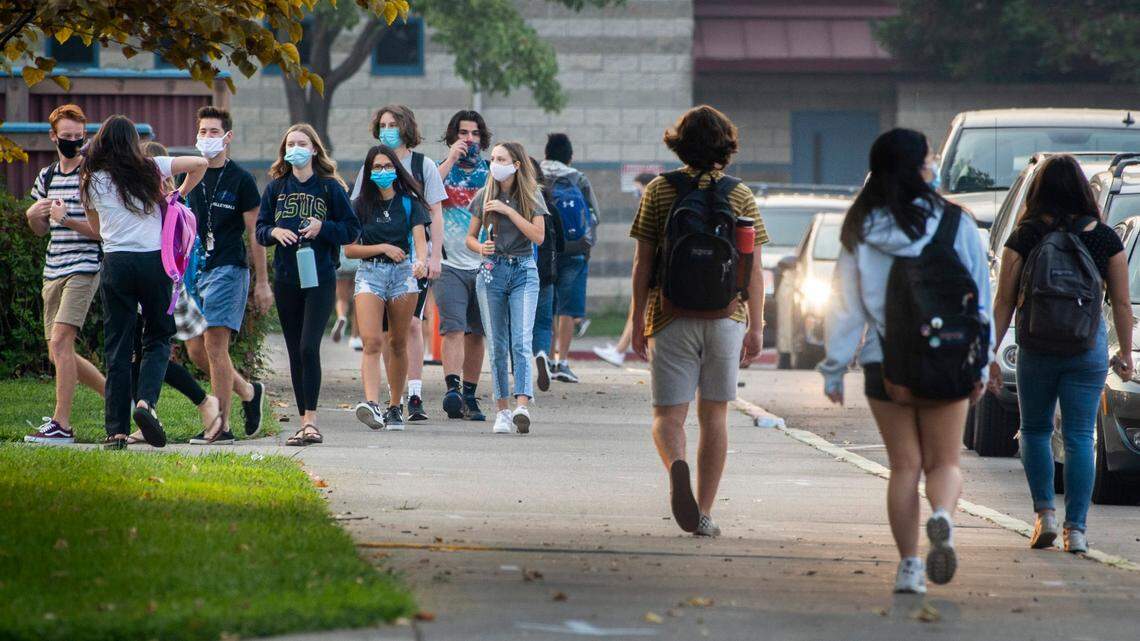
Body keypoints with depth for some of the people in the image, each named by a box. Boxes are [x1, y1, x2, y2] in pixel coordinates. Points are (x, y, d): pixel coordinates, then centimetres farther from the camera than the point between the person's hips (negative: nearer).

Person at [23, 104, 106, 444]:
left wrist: (69, 221, -23)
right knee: (58, 353, 8)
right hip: (53, 271, 8)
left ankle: (61, 424, -19)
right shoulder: (47, 177, 14)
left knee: (60, 341, -19)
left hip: (83, 268, -8)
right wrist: (33, 214, 0)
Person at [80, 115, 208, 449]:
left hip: (116, 263, 0)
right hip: (154, 261, 0)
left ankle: (116, 431, -1)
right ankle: (146, 402, -14)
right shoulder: (149, 169, 3)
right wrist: (180, 194, 20)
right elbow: (199, 164, 5)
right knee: (158, 338, 12)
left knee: (117, 347, 3)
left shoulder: (93, 181, 5)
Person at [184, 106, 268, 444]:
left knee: (215, 344, -13)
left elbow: (255, 233, -2)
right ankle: (249, 392, 27)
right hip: (196, 270, 6)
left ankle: (221, 425, -11)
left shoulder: (240, 180, -2)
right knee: (197, 350, 5)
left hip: (228, 269, -6)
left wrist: (262, 283, -5)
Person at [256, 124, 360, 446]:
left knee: (309, 347, -16)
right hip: (285, 280, 4)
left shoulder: (330, 187, 0)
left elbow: (352, 230, 2)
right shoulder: (276, 188, 10)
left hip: (320, 279, -4)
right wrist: (274, 232, -9)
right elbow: (260, 229, 13)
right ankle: (304, 423, 11)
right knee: (295, 353, 6)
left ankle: (311, 421, -17)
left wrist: (323, 228, -14)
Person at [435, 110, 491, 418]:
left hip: (484, 264, 3)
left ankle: (470, 396, 13)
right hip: (450, 264, -3)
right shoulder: (441, 168, 5)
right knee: (454, 329, -16)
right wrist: (451, 159, -15)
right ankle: (452, 389, -27)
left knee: (476, 334, 7)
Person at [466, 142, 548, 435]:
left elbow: (538, 235, -9)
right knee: (498, 346, 2)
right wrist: (480, 247, -10)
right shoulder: (484, 196, 7)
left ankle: (522, 406, -26)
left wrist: (508, 210, -14)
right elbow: (470, 237, 13)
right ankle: (502, 411, 7)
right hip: (492, 271, 2)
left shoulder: (531, 196, 2)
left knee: (521, 342, -15)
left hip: (523, 271, -2)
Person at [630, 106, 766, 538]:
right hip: (726, 316, 1)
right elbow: (753, 269, -1)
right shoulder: (740, 196, 1)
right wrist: (756, 327, 4)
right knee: (714, 415, 10)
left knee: (668, 416, 1)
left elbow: (642, 263, -2)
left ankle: (676, 465, -31)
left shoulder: (659, 192, -1)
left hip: (672, 319, -1)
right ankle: (704, 514, 9)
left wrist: (638, 320, 5)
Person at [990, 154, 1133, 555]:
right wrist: (1125, 353, 12)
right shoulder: (1104, 238, -2)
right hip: (1087, 348, 0)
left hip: (1036, 351, 0)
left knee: (1035, 430, 18)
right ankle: (1075, 529, -1)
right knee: (1079, 437, 4)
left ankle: (1044, 511, 6)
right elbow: (1121, 302, 2)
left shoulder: (1023, 238, -4)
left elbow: (1004, 303, -3)